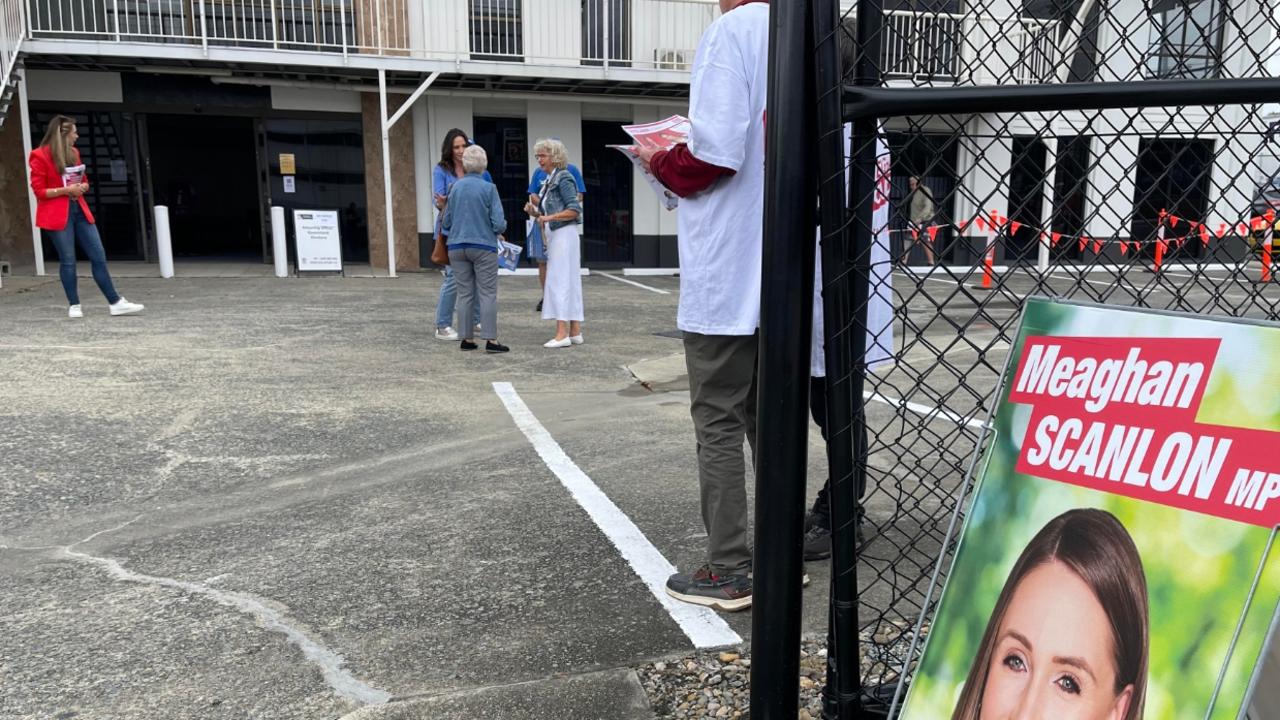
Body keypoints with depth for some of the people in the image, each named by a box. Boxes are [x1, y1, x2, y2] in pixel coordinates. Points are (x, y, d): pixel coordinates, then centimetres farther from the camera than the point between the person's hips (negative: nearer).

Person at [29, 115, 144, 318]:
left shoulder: (73, 153, 12)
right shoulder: (40, 156, -8)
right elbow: (39, 191, -9)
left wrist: (82, 187, 1)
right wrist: (65, 190, -18)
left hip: (79, 210, 6)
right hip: (58, 214, -6)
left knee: (99, 257, 1)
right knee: (68, 260, -2)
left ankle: (115, 303, 2)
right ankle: (74, 306, 9)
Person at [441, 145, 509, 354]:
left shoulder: (455, 187, 5)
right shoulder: (489, 188, -7)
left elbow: (446, 221, 11)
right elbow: (499, 223, -10)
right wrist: (499, 231, 12)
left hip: (457, 247, 4)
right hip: (483, 246, -4)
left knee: (465, 294, 9)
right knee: (487, 293, -1)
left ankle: (467, 339, 11)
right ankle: (490, 340, -4)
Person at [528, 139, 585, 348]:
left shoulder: (563, 178, -8)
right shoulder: (548, 180, 18)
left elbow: (575, 210, -15)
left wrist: (550, 217, -21)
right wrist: (535, 212, 6)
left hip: (564, 235, -9)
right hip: (554, 236, 9)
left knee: (559, 281, -12)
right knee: (570, 282, 8)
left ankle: (562, 333, -13)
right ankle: (575, 332, 11)